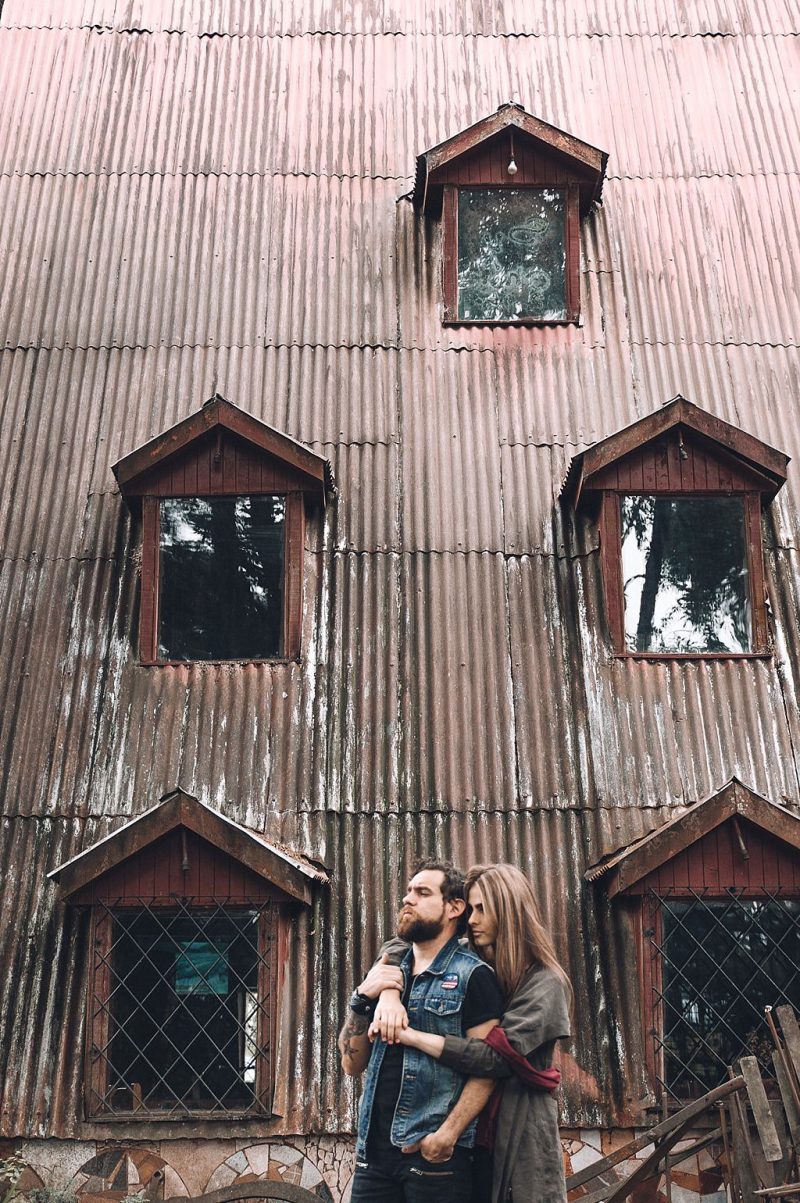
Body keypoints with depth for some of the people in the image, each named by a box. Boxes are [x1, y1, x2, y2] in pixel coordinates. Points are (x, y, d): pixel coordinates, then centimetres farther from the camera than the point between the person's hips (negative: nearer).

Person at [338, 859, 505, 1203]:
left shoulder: (472, 976, -4)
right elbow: (353, 1064, 10)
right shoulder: (386, 973, 13)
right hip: (375, 1150, 5)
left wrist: (448, 1134, -22)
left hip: (434, 1154, -5)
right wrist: (362, 998, -4)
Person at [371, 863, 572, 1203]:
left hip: (520, 1132, -5)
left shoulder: (545, 984, -10)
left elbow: (497, 1056, -21)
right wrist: (389, 990, -13)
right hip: (475, 1127, 5)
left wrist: (410, 1035, -21)